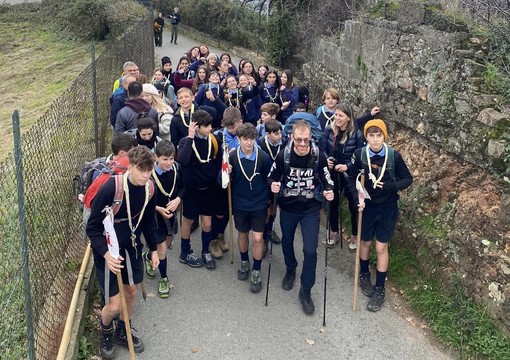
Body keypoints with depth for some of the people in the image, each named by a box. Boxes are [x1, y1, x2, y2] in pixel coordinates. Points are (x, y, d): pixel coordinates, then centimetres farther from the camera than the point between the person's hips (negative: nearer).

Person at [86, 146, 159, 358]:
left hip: (131, 247, 6)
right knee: (114, 304, -3)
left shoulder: (149, 188, -10)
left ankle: (123, 332, 44)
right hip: (107, 251, -6)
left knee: (131, 291, 18)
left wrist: (153, 249, 11)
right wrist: (106, 254, -33)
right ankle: (105, 331, 32)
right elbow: (93, 227, -21)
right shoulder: (110, 188, -29)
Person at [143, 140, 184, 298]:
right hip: (155, 215, -5)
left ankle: (148, 257, 55)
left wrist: (177, 199, -16)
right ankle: (163, 278, 29)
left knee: (167, 244, 24)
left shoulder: (176, 167, -15)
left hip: (171, 212, 5)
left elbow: (181, 186, 2)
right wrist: (158, 209, -25)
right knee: (162, 249, 3)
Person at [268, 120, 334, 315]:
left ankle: (306, 291, 15)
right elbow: (271, 176, -2)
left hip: (310, 209, -1)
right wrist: (273, 184, -24)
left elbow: (327, 181, -5)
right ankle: (290, 269, 54)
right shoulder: (283, 155, -15)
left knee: (310, 250, -4)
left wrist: (328, 191, -26)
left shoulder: (318, 156, -16)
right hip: (288, 207, 2)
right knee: (287, 241, 22)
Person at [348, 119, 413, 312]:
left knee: (381, 247, 5)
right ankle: (364, 274, 45)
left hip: (387, 208, -1)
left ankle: (380, 288, 21)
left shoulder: (394, 155, -16)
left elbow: (408, 178, -6)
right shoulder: (359, 154, -13)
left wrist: (390, 186, -23)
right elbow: (352, 179, -1)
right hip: (367, 206, 1)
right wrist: (357, 197, -17)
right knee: (365, 242, 18)